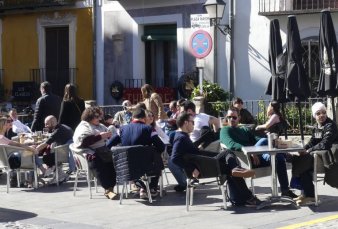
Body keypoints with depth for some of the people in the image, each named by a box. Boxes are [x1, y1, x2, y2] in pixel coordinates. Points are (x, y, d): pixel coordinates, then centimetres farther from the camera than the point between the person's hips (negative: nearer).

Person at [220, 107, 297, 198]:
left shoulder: (245, 130, 33)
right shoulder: (225, 130, 10)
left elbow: (255, 139, 16)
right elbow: (232, 145, -11)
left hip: (255, 157, 7)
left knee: (279, 157, -20)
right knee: (263, 141, -29)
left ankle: (285, 190, -19)